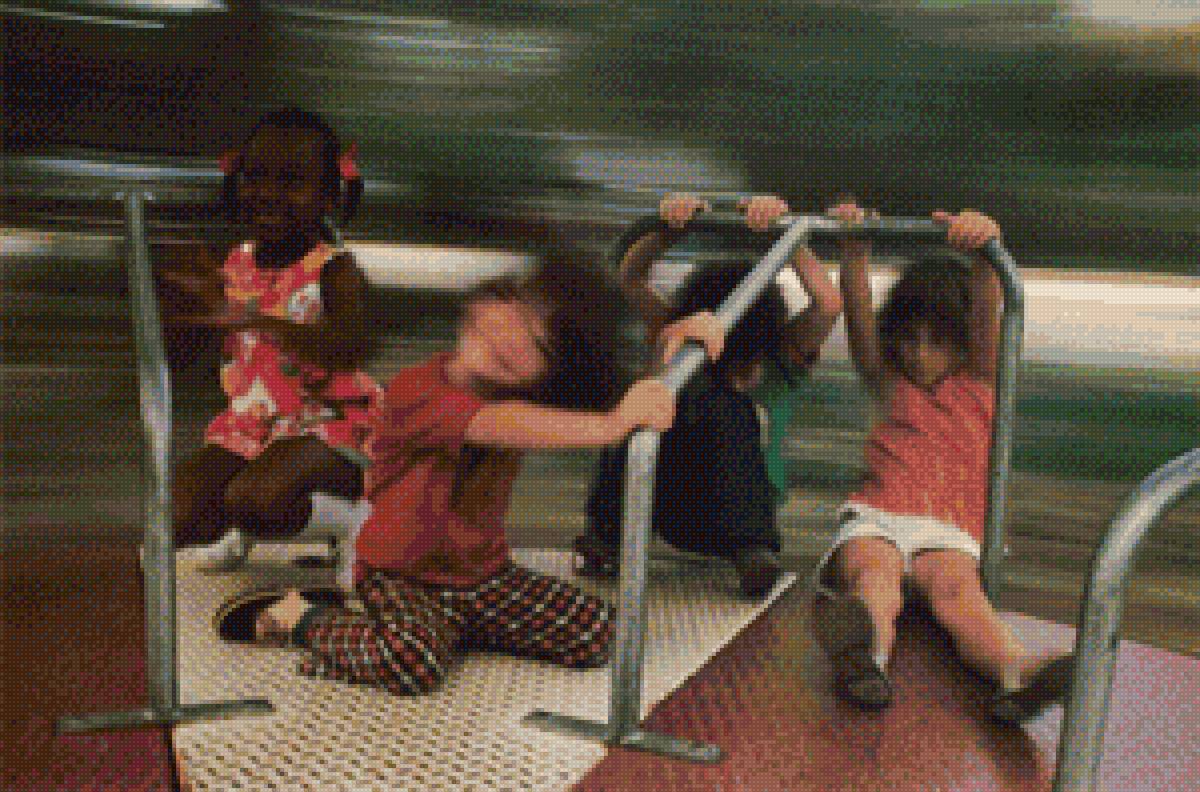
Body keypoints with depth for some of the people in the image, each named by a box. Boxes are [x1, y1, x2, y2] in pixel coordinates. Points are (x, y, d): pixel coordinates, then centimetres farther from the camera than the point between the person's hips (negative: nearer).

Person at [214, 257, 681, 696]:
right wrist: (612, 425, -52)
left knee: (597, 634, -7)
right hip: (402, 575, -6)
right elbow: (502, 426, -41)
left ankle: (450, 625, 11)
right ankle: (299, 616, -3)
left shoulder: (524, 396, -2)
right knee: (413, 665, -35)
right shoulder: (418, 391, -24)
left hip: (482, 572, 6)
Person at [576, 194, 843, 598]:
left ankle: (754, 551, -32)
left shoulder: (781, 358, -1)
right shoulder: (678, 338, 3)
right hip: (673, 511, 1)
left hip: (741, 513, -1)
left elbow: (829, 304, -18)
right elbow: (629, 280, -3)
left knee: (726, 403, -29)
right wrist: (667, 230, -19)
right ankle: (607, 532, -23)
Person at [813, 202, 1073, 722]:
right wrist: (854, 248, -8)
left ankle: (1015, 670, -61)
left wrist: (983, 253, -19)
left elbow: (987, 316, 0)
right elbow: (859, 315, 8)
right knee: (873, 570, -34)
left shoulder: (979, 381, 20)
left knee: (956, 583, -33)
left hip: (949, 529, 0)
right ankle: (864, 654, -65)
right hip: (876, 515, 0)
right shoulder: (888, 382, 24)